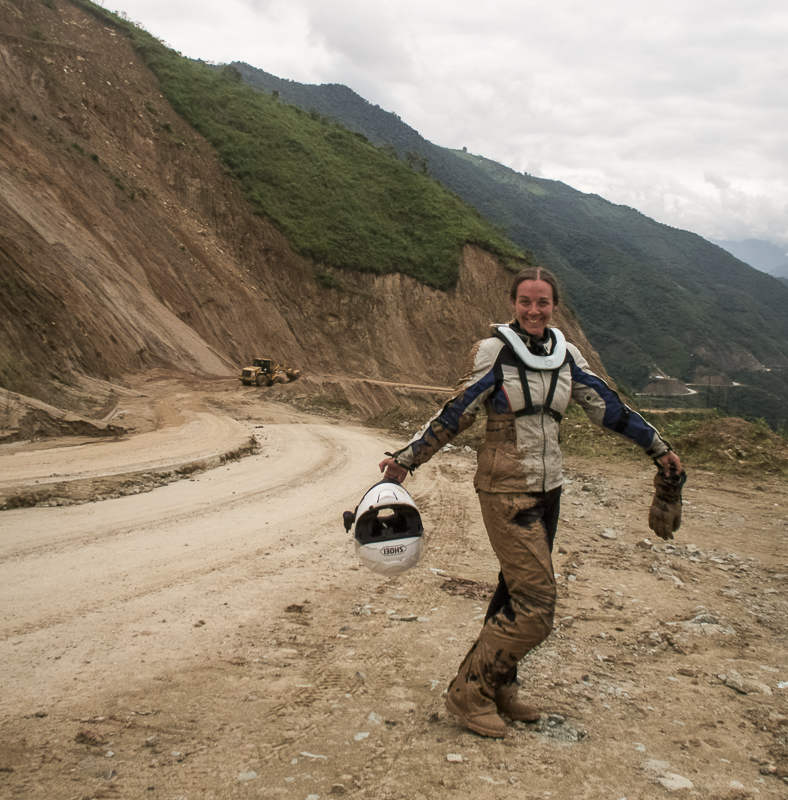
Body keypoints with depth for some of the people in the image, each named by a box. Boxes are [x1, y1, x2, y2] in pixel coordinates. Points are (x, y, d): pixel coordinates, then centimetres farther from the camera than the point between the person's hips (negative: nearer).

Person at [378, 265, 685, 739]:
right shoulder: (493, 352, -9)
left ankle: (499, 687, 29)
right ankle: (468, 693, 6)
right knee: (535, 606, -8)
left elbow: (607, 407, 11)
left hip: (548, 490, 6)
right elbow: (455, 415, -6)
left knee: (518, 592, 14)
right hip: (506, 491, -6)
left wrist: (659, 448, 11)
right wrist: (406, 460, -7)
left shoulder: (567, 356, 7)